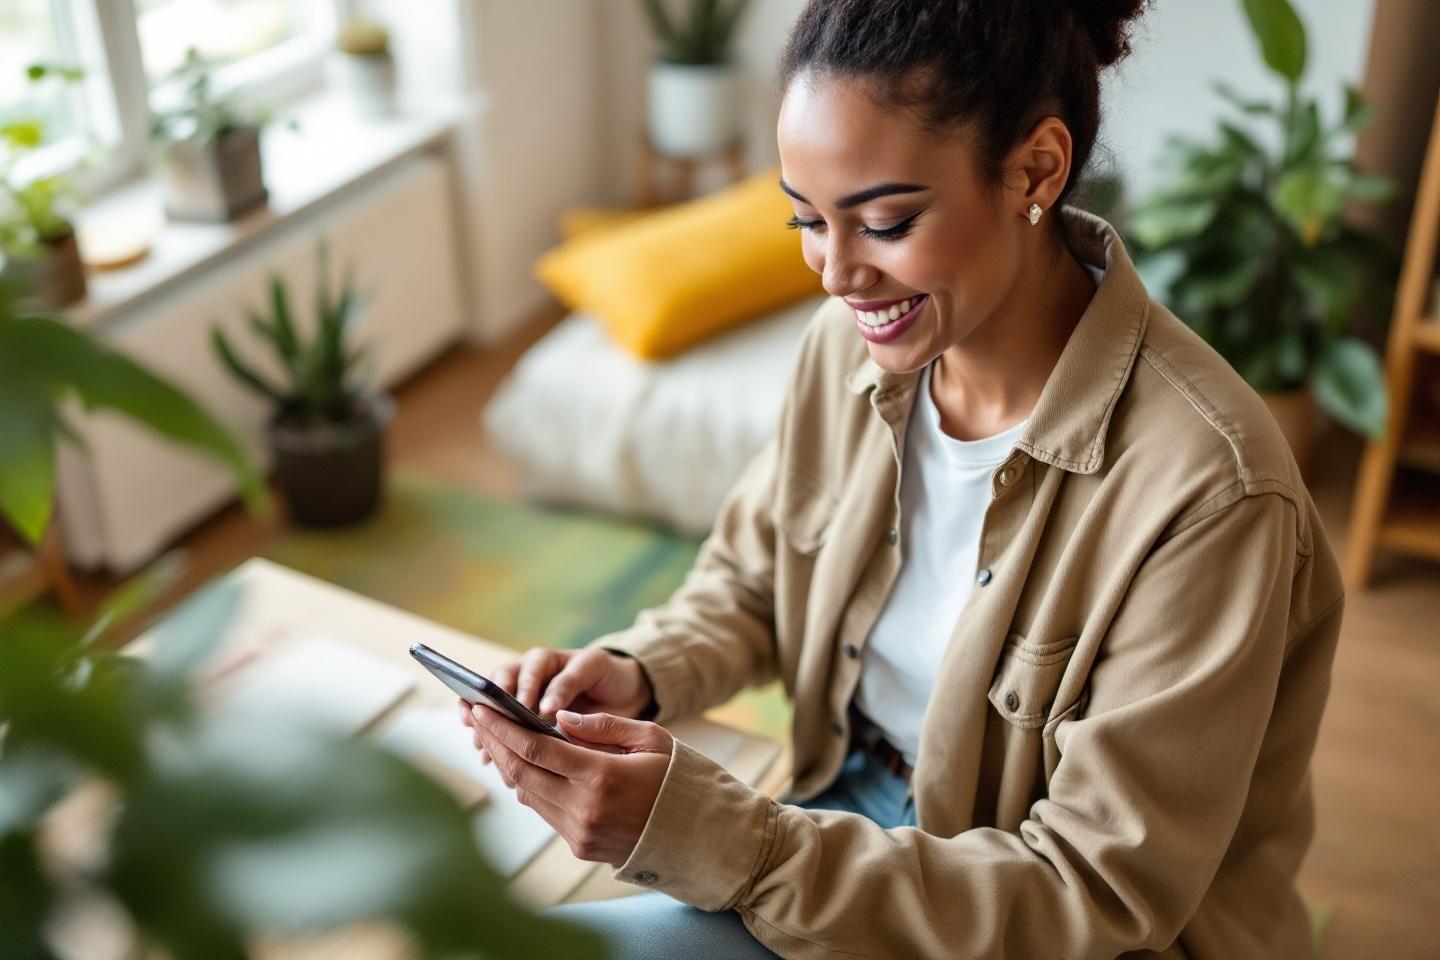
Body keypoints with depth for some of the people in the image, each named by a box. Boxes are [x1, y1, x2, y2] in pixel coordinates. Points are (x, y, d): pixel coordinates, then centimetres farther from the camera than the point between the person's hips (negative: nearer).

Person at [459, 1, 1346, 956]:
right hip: (855, 817, 5)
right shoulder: (854, 342, -9)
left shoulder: (1205, 491, -29)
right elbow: (747, 583, 8)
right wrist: (639, 673, -16)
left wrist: (705, 834, -33)